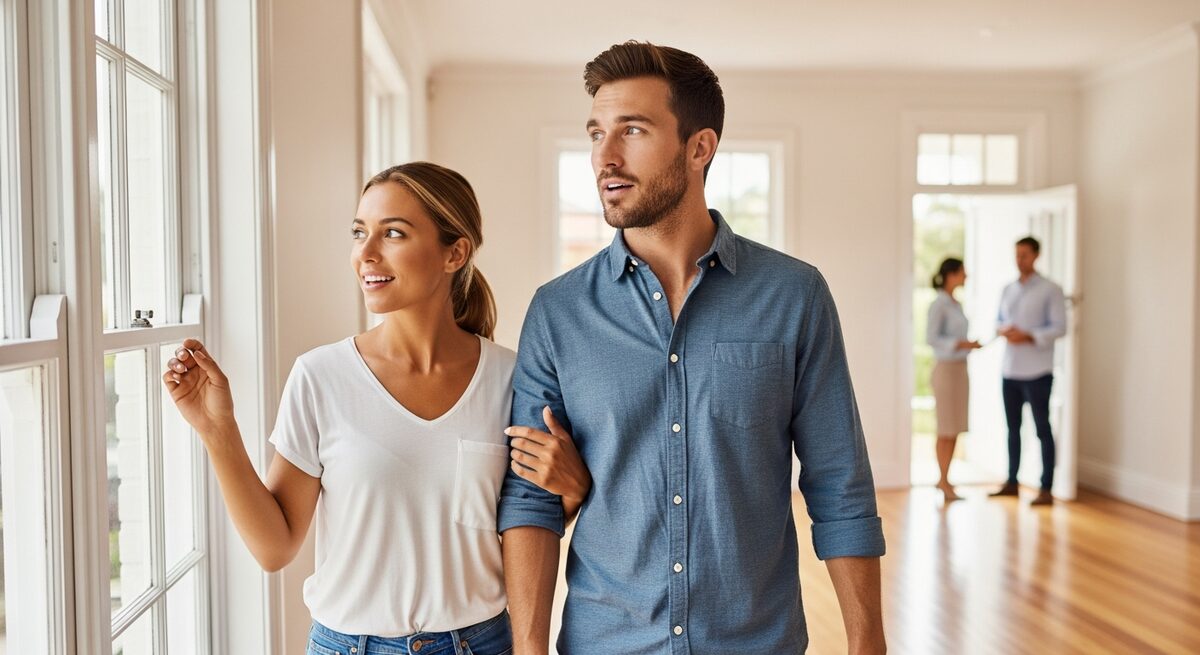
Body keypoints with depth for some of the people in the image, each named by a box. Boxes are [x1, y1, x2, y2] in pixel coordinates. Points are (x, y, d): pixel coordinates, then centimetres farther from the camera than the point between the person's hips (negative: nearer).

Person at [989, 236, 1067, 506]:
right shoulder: (1008, 290, 13)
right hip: (1009, 369, 6)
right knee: (1013, 427, 13)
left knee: (1042, 428, -2)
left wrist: (1028, 336, -20)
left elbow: (1060, 327, -9)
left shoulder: (1050, 290, -4)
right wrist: (1003, 330, -6)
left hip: (1036, 372, -6)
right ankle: (1012, 482, 23)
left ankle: (1046, 489, 2)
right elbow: (998, 320, 17)